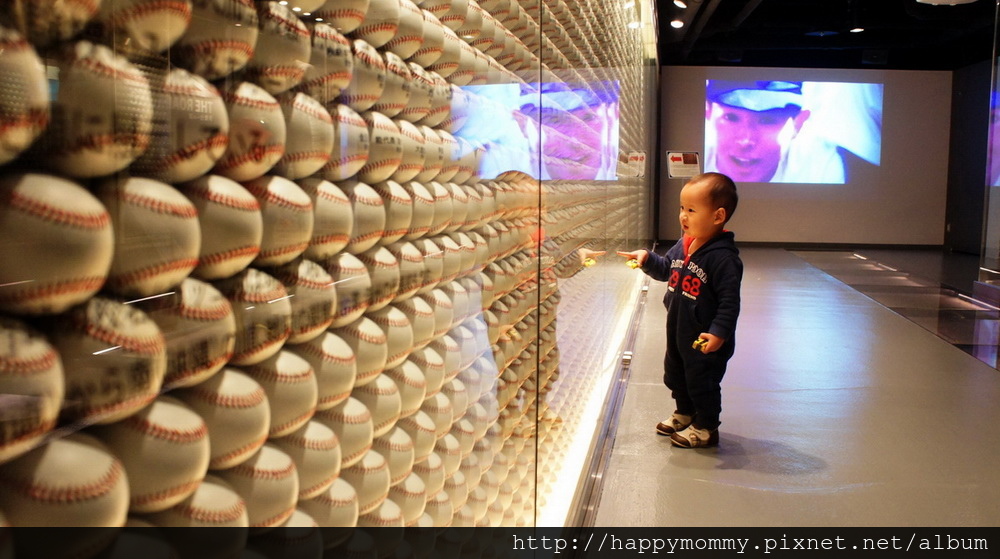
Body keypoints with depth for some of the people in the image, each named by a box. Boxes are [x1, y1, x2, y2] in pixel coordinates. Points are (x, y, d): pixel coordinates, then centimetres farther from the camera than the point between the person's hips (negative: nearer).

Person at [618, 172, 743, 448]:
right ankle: (685, 414, 47)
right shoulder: (682, 246, 1)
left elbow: (729, 300, -23)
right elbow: (665, 270, 18)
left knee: (702, 382, 7)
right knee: (676, 375, 25)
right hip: (677, 330, 9)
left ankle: (706, 428, 27)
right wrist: (647, 259, 0)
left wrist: (719, 332, -28)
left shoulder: (723, 257, -24)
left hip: (704, 339, -9)